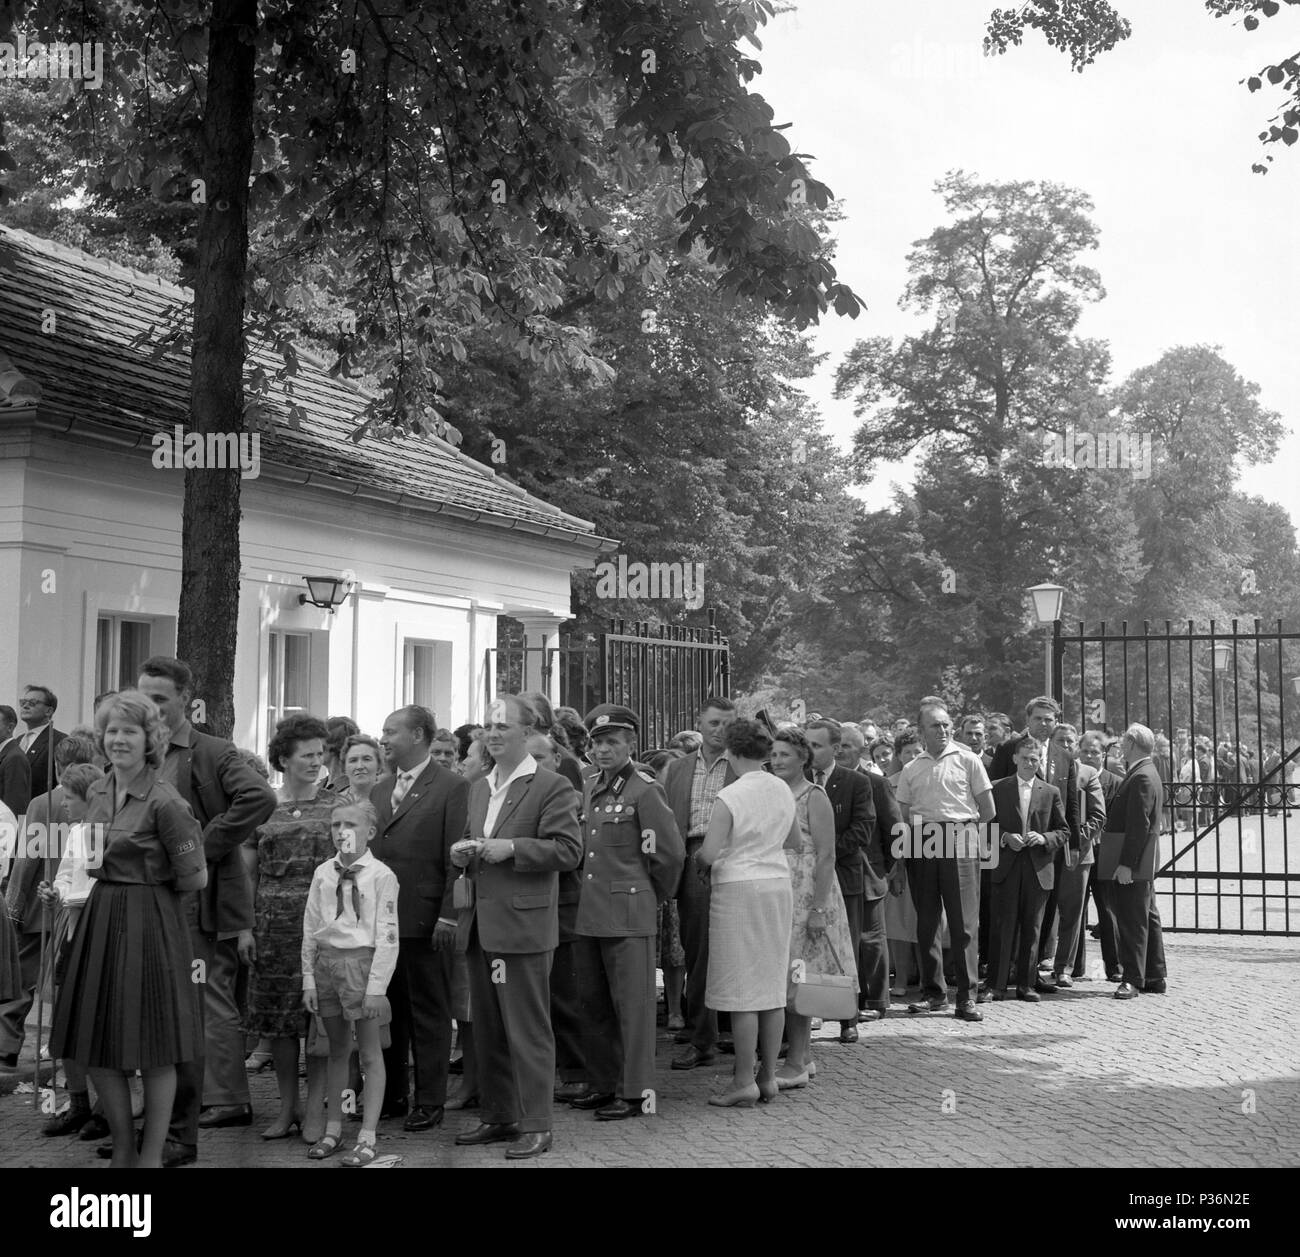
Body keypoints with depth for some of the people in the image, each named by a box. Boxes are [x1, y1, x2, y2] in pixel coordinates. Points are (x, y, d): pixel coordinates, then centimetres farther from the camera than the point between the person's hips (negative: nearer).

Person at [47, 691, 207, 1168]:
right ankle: (123, 1151, 26)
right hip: (100, 921, 8)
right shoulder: (98, 792, 8)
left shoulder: (165, 803, -16)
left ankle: (151, 1156, 16)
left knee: (154, 1050, 3)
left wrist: (148, 886, 0)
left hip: (149, 925, -7)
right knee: (97, 1046, 11)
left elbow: (195, 878, -12)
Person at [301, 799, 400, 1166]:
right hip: (327, 962, 5)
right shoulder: (323, 874, 6)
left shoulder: (381, 875, -8)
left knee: (369, 1053, 2)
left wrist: (376, 986, -13)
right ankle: (333, 1129, 23)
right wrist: (309, 979, 5)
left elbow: (387, 936, -10)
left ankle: (367, 1138, 6)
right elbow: (310, 929, 9)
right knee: (337, 1050, 14)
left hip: (362, 961, -4)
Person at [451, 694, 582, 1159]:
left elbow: (568, 850, -13)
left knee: (527, 1031, -2)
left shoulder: (552, 787, -6)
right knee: (487, 1031, 13)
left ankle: (535, 1125, 5)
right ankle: (498, 1116, 24)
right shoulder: (479, 788, 18)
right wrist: (463, 852, 4)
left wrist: (511, 848, -20)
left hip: (523, 925, -7)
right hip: (480, 925, 8)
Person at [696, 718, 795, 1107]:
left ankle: (745, 1082, 2)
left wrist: (698, 856, 5)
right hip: (779, 885, 6)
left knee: (742, 991, -1)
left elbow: (708, 853, -16)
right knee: (771, 987, 11)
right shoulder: (783, 791, 5)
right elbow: (795, 841, 18)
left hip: (739, 889, -6)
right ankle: (768, 1076, 18)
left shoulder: (729, 796, -14)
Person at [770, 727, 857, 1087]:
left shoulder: (814, 797, -9)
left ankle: (796, 1065, 0)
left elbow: (826, 856, -13)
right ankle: (803, 1057, 19)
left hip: (806, 897, -7)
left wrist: (819, 908, -19)